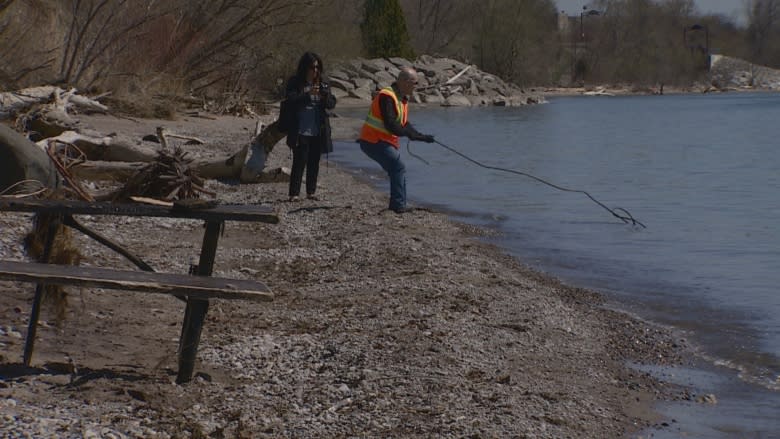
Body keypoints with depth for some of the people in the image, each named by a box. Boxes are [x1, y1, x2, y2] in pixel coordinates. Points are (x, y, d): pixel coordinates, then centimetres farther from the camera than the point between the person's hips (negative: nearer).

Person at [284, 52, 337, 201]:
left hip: (318, 131, 4)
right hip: (300, 131, -4)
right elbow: (290, 101, -14)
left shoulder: (323, 83, 7)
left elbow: (332, 104, 4)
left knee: (314, 162, 10)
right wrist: (308, 94, -25)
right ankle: (294, 193, -1)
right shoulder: (294, 83, -4)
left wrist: (324, 94, -17)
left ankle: (311, 191, 19)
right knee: (299, 162, -5)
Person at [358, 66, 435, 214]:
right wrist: (411, 134, -18)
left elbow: (404, 124, 16)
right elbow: (391, 125, -26)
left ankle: (398, 205, 20)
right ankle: (398, 205, -13)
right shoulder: (387, 96, -20)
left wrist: (421, 136, 6)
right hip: (373, 141, -10)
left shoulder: (402, 98, 13)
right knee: (398, 168, -14)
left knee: (397, 170, 13)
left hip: (386, 142, 10)